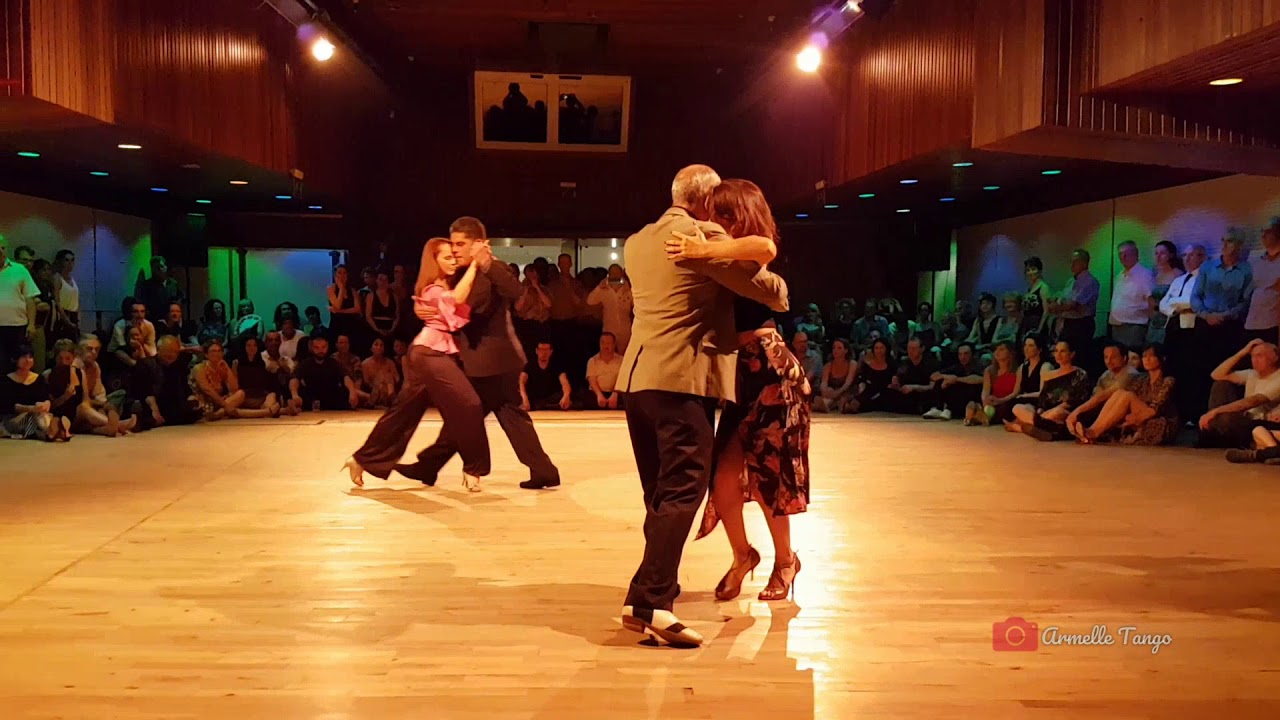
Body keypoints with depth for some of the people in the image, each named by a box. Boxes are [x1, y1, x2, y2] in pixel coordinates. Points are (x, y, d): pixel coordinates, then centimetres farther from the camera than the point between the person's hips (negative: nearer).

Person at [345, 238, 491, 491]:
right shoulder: (432, 289, -11)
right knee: (468, 405, -14)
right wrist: (474, 264, -25)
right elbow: (457, 298, -29)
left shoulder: (447, 286, 21)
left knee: (405, 412, 13)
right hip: (431, 354, -10)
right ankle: (472, 468, -5)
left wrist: (481, 264, 0)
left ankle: (363, 460, 20)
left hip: (431, 353, 10)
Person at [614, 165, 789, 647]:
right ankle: (650, 602, -17)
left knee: (660, 493, 17)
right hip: (682, 378, -8)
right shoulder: (705, 237, -6)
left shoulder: (637, 242, 18)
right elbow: (768, 288, -3)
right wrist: (782, 298, 21)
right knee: (683, 489, -9)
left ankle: (656, 587, 26)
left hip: (637, 377, 8)